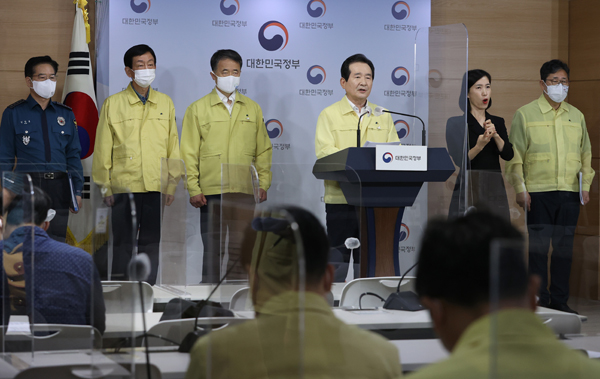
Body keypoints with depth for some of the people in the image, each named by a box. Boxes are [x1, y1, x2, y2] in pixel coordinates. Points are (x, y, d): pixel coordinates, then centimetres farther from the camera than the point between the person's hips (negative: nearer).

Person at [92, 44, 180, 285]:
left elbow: (173, 146, 13)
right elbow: (102, 148, 4)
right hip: (124, 186, -2)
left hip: (157, 187, 2)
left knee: (151, 243, 5)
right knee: (123, 243, 0)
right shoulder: (113, 104, 4)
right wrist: (105, 187, 0)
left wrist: (172, 184, 7)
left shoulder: (165, 103, 11)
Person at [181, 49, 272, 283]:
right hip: (211, 191, -2)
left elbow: (263, 149, 16)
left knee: (241, 249, 4)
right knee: (213, 250, -1)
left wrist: (263, 183, 5)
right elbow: (189, 153, 3)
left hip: (245, 191, 2)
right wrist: (193, 189, -5)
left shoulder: (252, 109, 14)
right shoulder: (198, 109, 6)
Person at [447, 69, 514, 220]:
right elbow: (457, 161, -9)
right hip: (468, 189, -4)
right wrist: (479, 146, -25)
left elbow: (508, 155, 1)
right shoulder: (456, 123, -1)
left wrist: (495, 135, -16)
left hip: (494, 190, 4)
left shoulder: (498, 122, 14)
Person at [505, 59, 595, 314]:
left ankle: (559, 300, 10)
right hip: (538, 191, -3)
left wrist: (586, 185, 9)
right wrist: (520, 188, -6)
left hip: (570, 192, 3)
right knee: (538, 246, -3)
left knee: (565, 246, 4)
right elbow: (515, 155, 1)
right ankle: (539, 300, 4)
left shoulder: (577, 116, 15)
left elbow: (586, 153, 19)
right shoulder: (525, 114, 3)